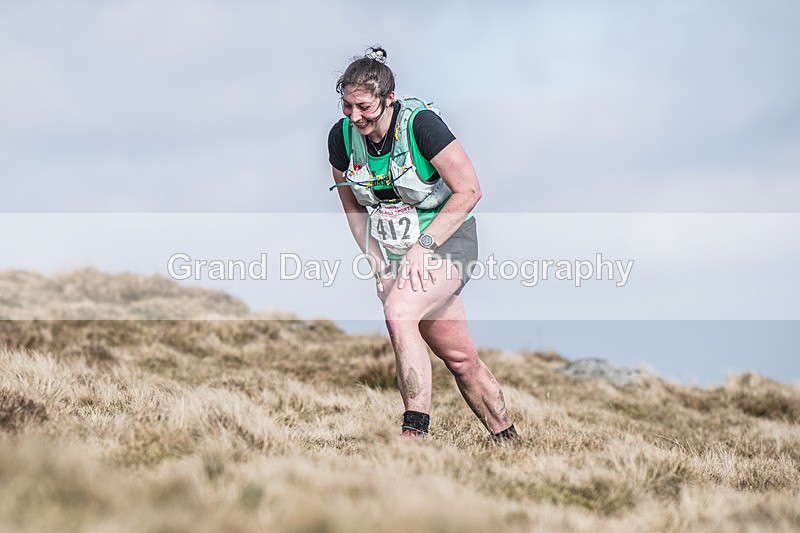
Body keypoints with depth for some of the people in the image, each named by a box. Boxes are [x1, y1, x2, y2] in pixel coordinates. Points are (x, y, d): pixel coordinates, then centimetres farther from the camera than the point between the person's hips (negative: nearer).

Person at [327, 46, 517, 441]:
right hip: (393, 251, 5)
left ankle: (415, 432, -31)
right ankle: (508, 439, 20)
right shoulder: (342, 137, -5)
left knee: (398, 314, -30)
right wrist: (379, 267, -2)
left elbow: (469, 191, -17)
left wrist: (423, 245, -21)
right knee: (460, 358, 6)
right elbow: (354, 209, 8)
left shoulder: (420, 123, -20)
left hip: (446, 240, -5)